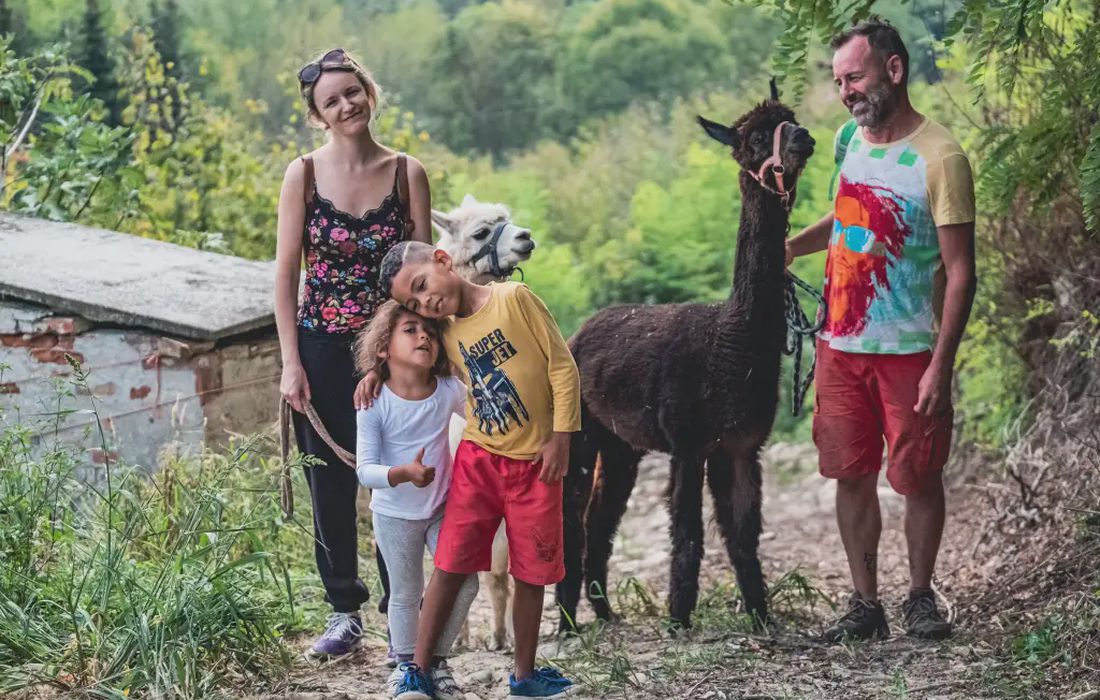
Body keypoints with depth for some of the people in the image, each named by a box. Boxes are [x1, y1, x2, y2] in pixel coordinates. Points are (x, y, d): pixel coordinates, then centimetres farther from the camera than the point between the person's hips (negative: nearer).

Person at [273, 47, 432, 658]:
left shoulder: (407, 173, -1)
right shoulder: (304, 174, -3)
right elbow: (286, 273, -1)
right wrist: (291, 363, -6)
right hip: (324, 348, 0)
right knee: (331, 485, 7)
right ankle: (344, 611, 21)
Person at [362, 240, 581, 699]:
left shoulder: (514, 298, -9)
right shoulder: (445, 333, 3)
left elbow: (562, 365, -7)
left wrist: (560, 437, -10)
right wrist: (378, 369, 4)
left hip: (534, 463, -2)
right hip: (478, 459, 2)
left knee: (532, 573, 7)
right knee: (451, 565, -4)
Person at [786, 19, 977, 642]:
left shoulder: (939, 158, -15)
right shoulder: (849, 139, 6)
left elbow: (961, 272, -15)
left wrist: (941, 366, -19)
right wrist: (795, 245, 7)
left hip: (909, 351, -6)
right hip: (841, 345, 6)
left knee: (919, 478, 5)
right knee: (853, 475, 8)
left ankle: (921, 596, 22)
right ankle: (866, 604, 18)